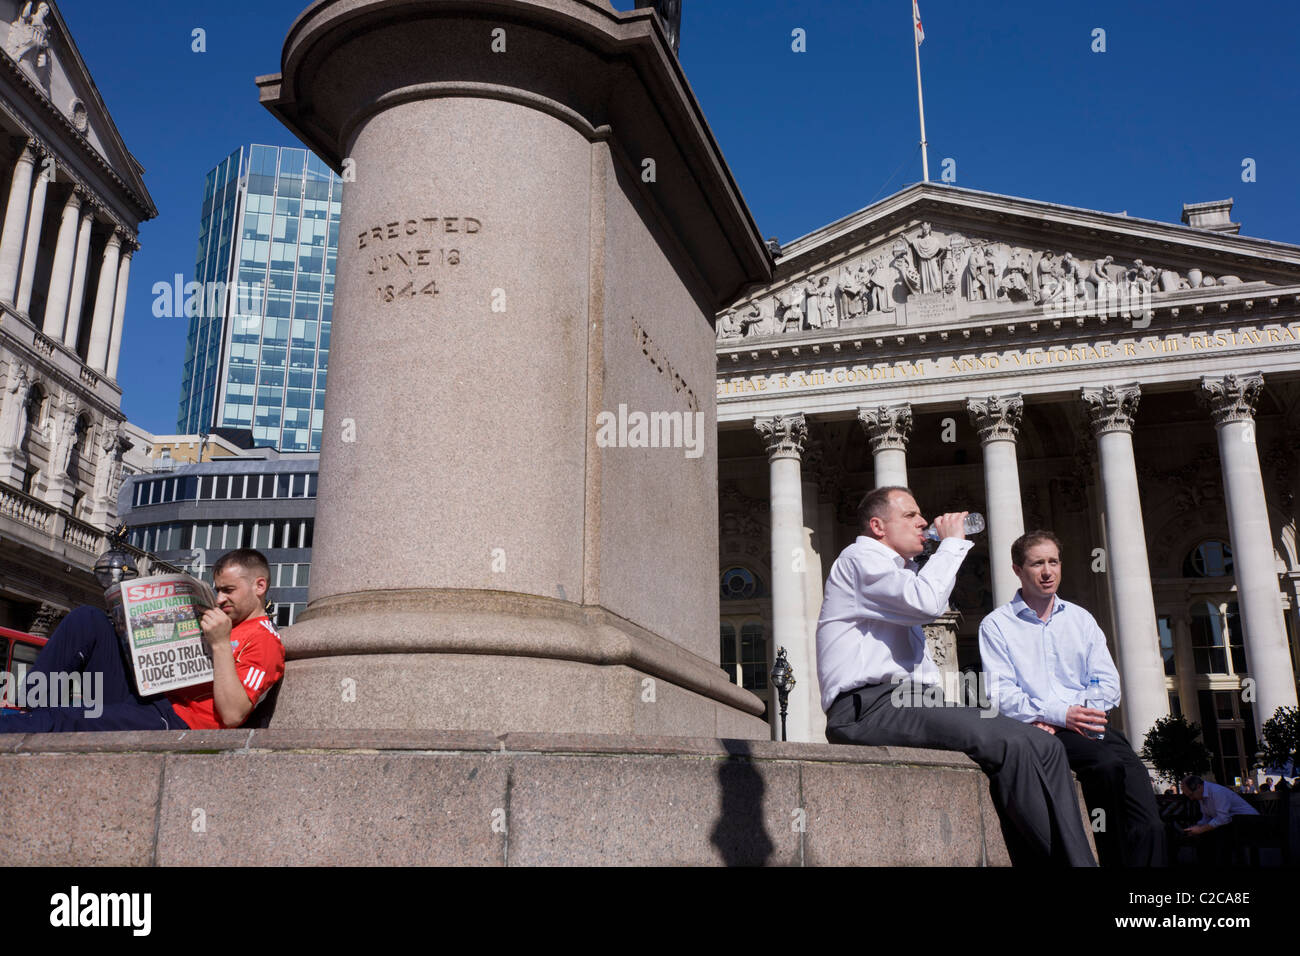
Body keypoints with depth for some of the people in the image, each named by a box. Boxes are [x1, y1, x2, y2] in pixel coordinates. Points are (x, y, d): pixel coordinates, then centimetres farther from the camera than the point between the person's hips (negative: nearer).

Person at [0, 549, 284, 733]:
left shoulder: (265, 640, -5)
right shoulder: (223, 625, 26)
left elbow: (232, 715, -18)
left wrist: (221, 645, -20)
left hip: (173, 720, -10)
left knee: (58, 724, -30)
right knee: (88, 619, 0)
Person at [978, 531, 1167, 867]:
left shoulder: (1081, 619, 20)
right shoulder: (996, 625, 8)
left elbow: (1109, 684, 11)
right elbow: (1000, 694, -4)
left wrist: (1055, 719, -7)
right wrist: (1059, 714, -19)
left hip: (1087, 724, 4)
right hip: (1036, 732, -3)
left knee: (1132, 769, -29)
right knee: (1110, 762, -31)